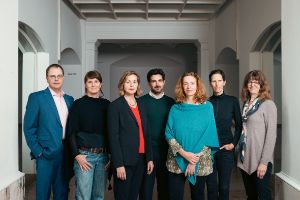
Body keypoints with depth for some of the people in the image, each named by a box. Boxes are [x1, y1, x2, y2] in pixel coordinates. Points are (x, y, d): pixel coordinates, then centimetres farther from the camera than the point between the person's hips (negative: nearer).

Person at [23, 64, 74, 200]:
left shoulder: (69, 99, 10)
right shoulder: (36, 97, -4)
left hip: (66, 154, 4)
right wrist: (38, 152, -10)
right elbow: (29, 128, -6)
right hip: (46, 154, -4)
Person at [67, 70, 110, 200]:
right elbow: (71, 132, -2)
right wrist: (77, 155, -10)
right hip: (84, 155, -3)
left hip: (103, 155, 3)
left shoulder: (106, 104, 8)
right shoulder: (78, 104, 0)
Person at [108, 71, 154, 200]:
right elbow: (113, 137, -11)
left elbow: (146, 133, 13)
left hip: (141, 159, 6)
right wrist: (119, 164, -16)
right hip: (125, 160, -5)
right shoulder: (115, 105, -6)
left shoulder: (141, 105, 12)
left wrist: (149, 158, 8)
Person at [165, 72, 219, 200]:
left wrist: (195, 160, -13)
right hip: (176, 161, 1)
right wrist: (183, 153, -16)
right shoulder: (175, 109, 3)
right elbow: (169, 134, -2)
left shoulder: (207, 107, -1)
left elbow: (208, 136, -6)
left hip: (200, 162, -1)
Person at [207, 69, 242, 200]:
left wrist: (234, 143, -3)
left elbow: (239, 125, 6)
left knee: (224, 186, 4)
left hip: (226, 149, -1)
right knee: (211, 185, 8)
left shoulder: (232, 101, 1)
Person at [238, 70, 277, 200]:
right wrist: (240, 156, 6)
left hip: (259, 160, -6)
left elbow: (271, 135, -13)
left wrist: (264, 162, -17)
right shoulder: (246, 104, 10)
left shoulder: (268, 104, -9)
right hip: (245, 159, 6)